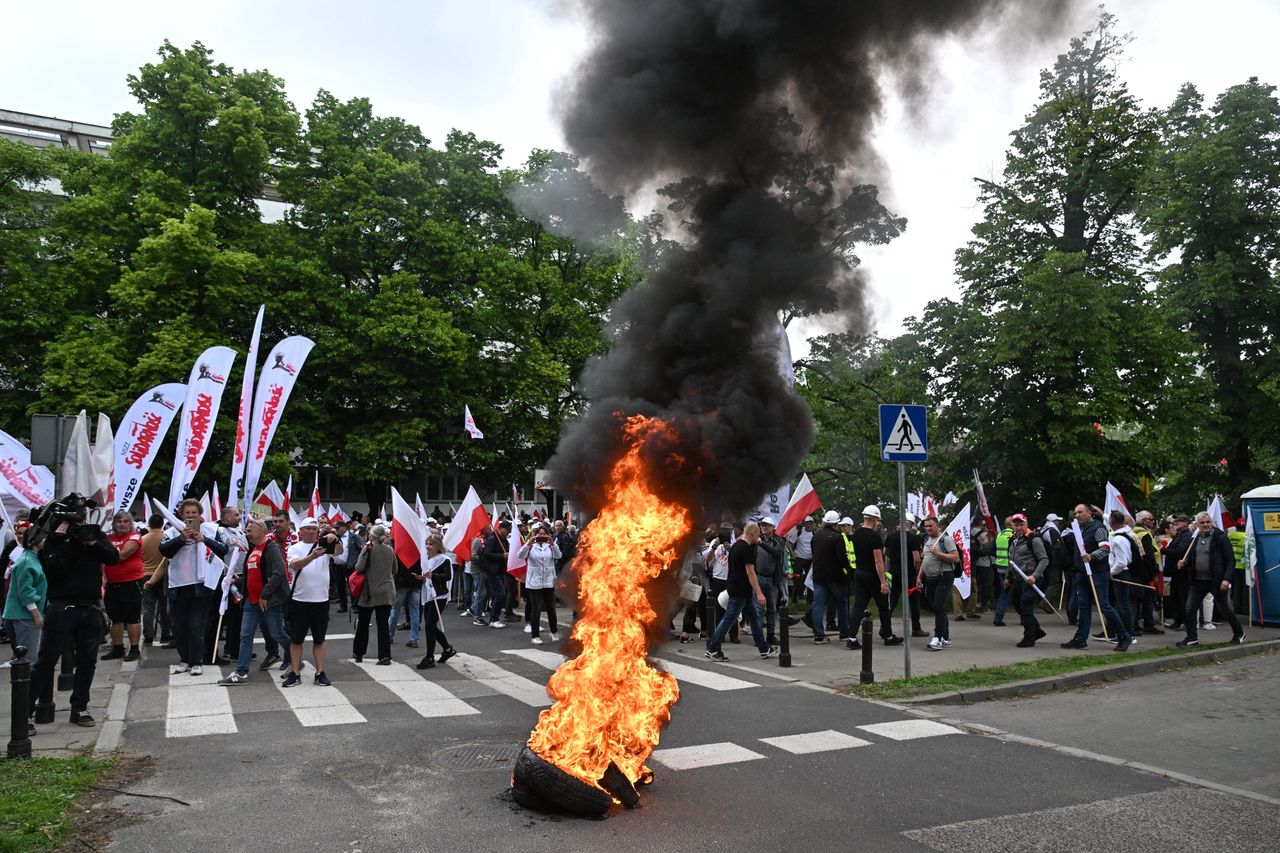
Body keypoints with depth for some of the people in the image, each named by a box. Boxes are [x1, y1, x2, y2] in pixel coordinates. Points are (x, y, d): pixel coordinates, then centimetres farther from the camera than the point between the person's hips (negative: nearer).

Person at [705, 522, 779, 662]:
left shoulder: (735, 545, 11)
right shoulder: (747, 549, -18)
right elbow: (750, 572, -22)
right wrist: (759, 593, -21)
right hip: (740, 591, -10)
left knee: (754, 617, 13)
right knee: (729, 619, -3)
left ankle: (764, 649, 18)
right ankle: (712, 649, 3)